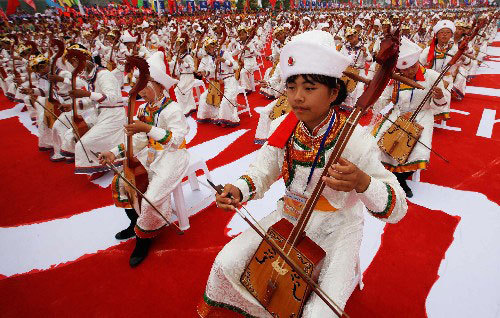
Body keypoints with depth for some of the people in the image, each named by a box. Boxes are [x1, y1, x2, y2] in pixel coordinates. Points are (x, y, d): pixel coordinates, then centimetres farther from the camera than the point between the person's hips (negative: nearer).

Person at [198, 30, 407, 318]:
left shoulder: (355, 140, -23)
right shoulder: (282, 128, -11)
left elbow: (398, 209, -21)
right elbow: (263, 173, -1)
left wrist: (362, 182, -42)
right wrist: (239, 190, -22)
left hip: (337, 230, -3)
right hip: (289, 217, 4)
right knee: (227, 263, -4)